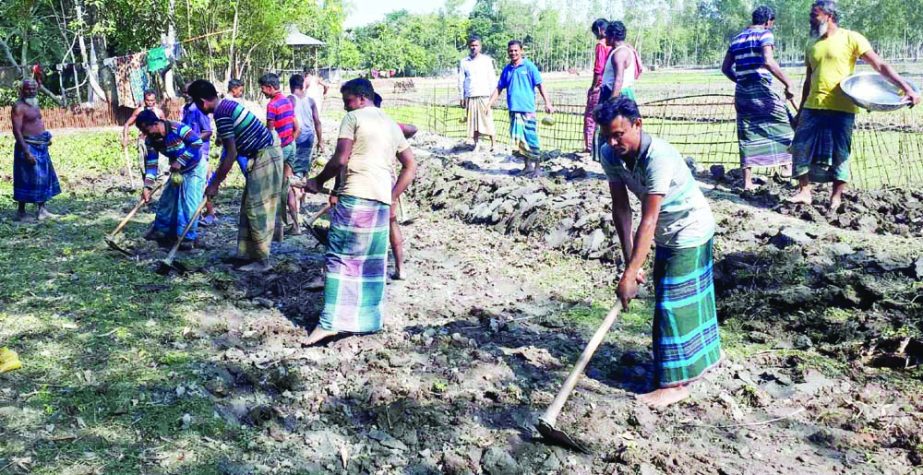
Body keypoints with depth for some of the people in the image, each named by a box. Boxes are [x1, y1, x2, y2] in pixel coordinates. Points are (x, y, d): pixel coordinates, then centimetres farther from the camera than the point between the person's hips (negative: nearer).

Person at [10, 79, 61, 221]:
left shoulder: (35, 105, 14)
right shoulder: (19, 107, -13)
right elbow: (17, 131, -20)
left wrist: (46, 137, 11)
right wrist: (26, 152, -26)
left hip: (40, 147, 9)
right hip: (28, 147, -9)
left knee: (44, 178, 14)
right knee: (27, 180, -4)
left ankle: (41, 210, 22)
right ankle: (21, 212, 5)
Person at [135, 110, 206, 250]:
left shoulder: (177, 128, -31)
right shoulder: (150, 140, -10)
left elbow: (197, 143, -29)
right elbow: (151, 164, -8)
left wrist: (180, 161, -29)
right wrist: (147, 187, -17)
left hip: (194, 168, -7)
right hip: (177, 170, 7)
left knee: (189, 203, -11)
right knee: (167, 200, 10)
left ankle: (187, 237, -3)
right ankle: (161, 230, 26)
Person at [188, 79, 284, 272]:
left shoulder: (221, 115, -18)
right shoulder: (227, 104, 12)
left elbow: (231, 154, -19)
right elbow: (232, 149, 21)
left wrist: (215, 184, -12)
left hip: (264, 157, -10)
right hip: (265, 153, 10)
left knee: (257, 209, -6)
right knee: (249, 207, 14)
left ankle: (262, 261, -1)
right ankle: (247, 254, 21)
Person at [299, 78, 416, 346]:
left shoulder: (354, 118, 0)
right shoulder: (392, 125, 20)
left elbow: (340, 159, -10)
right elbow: (411, 167, 19)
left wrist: (319, 181, 4)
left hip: (355, 197, -6)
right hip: (382, 201, 6)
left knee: (340, 259, -4)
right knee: (373, 263, 12)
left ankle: (330, 322, -8)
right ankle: (370, 320, 15)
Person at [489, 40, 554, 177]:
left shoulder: (529, 66, -2)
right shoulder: (507, 69, 12)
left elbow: (540, 85, -4)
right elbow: (499, 88, 17)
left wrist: (547, 103, -12)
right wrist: (489, 104, 10)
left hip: (527, 109, -5)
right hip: (513, 109, 5)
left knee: (531, 138, -5)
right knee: (518, 139, 7)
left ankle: (537, 167, 6)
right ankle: (528, 166, 20)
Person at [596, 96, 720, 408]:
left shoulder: (659, 157, -35)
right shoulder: (610, 155, -14)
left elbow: (648, 222, -37)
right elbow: (621, 208, -11)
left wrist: (629, 275, -37)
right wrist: (629, 261, -16)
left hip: (690, 231, -8)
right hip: (668, 234, 8)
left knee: (674, 303, -6)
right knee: (690, 297, 21)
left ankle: (677, 383, 5)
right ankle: (706, 353, 40)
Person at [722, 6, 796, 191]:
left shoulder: (737, 39, 16)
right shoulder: (765, 34, -4)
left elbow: (725, 68, 15)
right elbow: (768, 61, -20)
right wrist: (788, 83, -18)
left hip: (742, 90, 6)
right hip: (761, 88, -6)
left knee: (747, 135, 8)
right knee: (783, 123, 12)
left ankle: (747, 181, 7)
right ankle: (786, 166, 10)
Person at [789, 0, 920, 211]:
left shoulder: (851, 39, -3)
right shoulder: (812, 45, 13)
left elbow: (880, 66, -6)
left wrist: (907, 88, -14)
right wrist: (801, 111, 22)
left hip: (841, 108, -5)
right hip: (813, 107, 5)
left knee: (839, 153, 1)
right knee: (801, 147, -1)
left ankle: (836, 197, 12)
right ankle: (804, 192, 9)